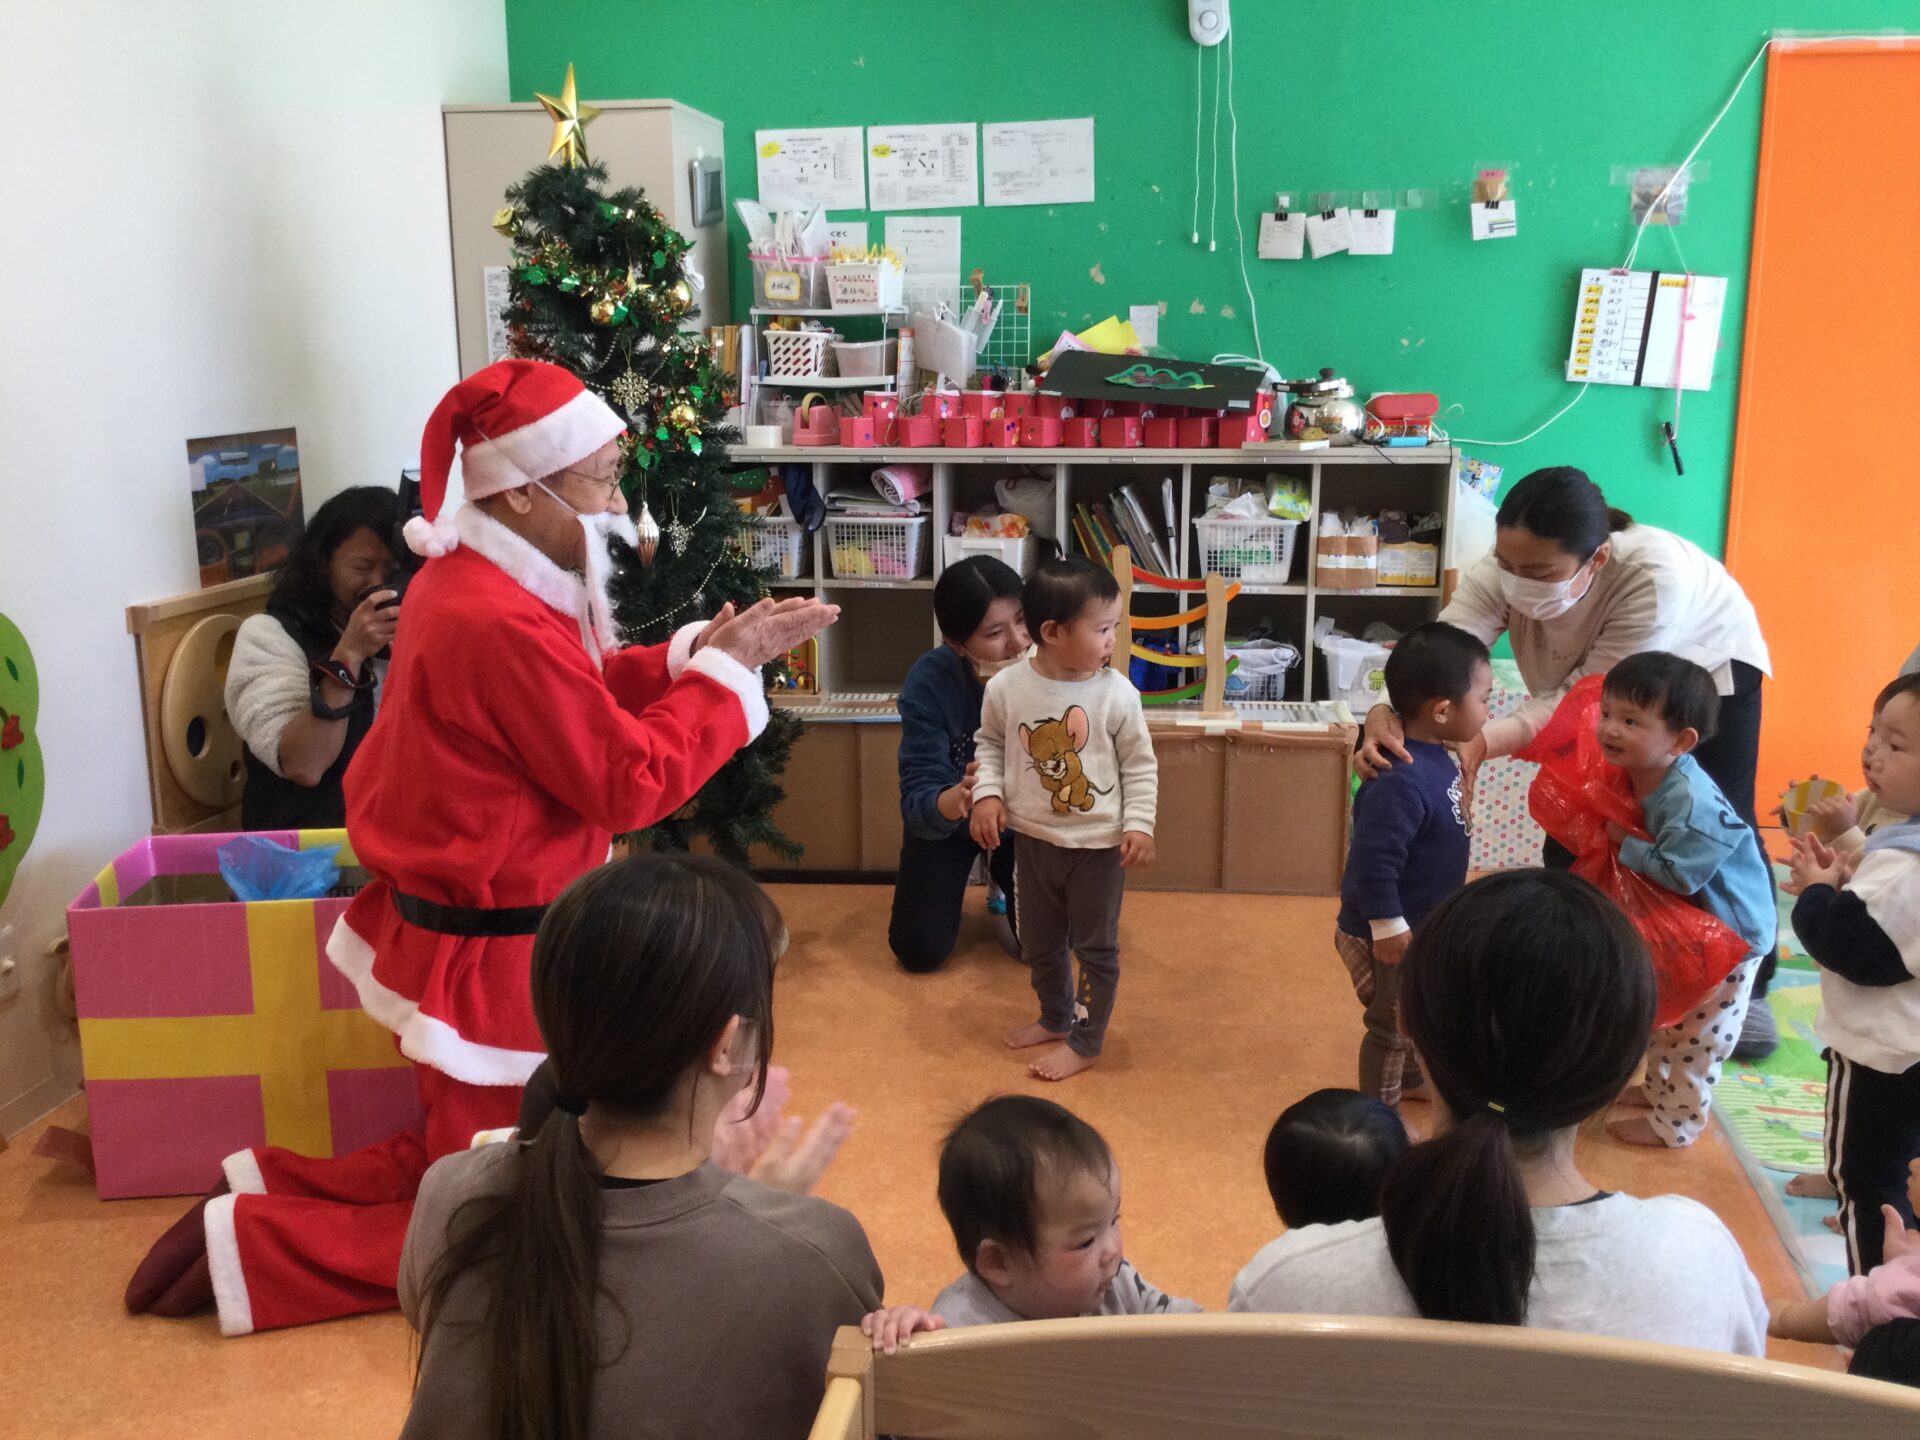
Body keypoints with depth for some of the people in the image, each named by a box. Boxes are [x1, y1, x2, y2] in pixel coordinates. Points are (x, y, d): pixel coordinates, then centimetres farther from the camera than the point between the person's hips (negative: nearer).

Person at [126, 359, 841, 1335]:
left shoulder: (466, 580, 4)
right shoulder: (502, 627, -28)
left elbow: (587, 696, 10)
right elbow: (631, 782, -22)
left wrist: (702, 648, -1)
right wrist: (725, 672, -11)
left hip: (443, 921, 10)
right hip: (489, 960, -10)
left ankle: (269, 1185, 22)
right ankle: (248, 1245, 9)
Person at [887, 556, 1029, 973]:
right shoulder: (929, 682, -30)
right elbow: (917, 796, -32)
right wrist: (957, 799, -56)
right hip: (948, 819, 0)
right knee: (920, 951, -3)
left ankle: (1003, 874, 28)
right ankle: (960, 875, 29)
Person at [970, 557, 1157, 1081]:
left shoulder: (1116, 693, -16)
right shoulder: (1006, 688, -12)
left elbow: (1140, 764, -5)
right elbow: (990, 743, 7)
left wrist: (1139, 823, -12)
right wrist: (988, 793, -6)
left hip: (1098, 843, -3)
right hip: (1033, 838, 3)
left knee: (1095, 946, 10)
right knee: (1038, 943, 20)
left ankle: (1084, 1041, 28)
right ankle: (1056, 1019, 44)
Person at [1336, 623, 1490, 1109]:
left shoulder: (1433, 758, -2)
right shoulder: (1402, 781, -35)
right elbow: (1374, 859, -34)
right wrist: (1387, 926, -27)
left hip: (1421, 924, 10)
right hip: (1388, 934, -10)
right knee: (1392, 1025, 10)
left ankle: (1409, 1079, 52)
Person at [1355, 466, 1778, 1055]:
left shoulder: (1653, 576, -45)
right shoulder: (1499, 574, -36)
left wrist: (1487, 740, -54)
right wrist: (1384, 716, -66)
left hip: (1705, 664, -3)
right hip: (1604, 685, 3)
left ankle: (1749, 988, 30)